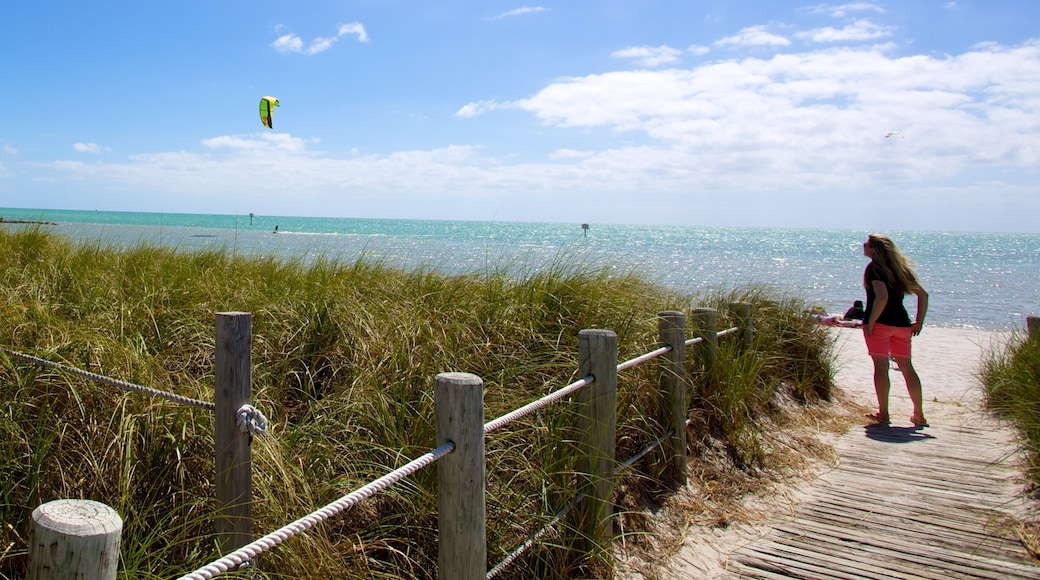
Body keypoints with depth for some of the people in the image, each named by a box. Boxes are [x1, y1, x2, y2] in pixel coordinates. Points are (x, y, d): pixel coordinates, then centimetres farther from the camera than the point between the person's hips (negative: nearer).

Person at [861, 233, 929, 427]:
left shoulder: (874, 267, -7)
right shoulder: (900, 268, 14)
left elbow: (882, 297, -23)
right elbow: (923, 294, 14)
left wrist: (870, 321, -17)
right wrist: (919, 321, 13)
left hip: (880, 323, -7)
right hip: (902, 324, 7)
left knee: (881, 366, -4)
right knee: (906, 367, 12)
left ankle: (883, 413, -5)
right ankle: (919, 415, 17)